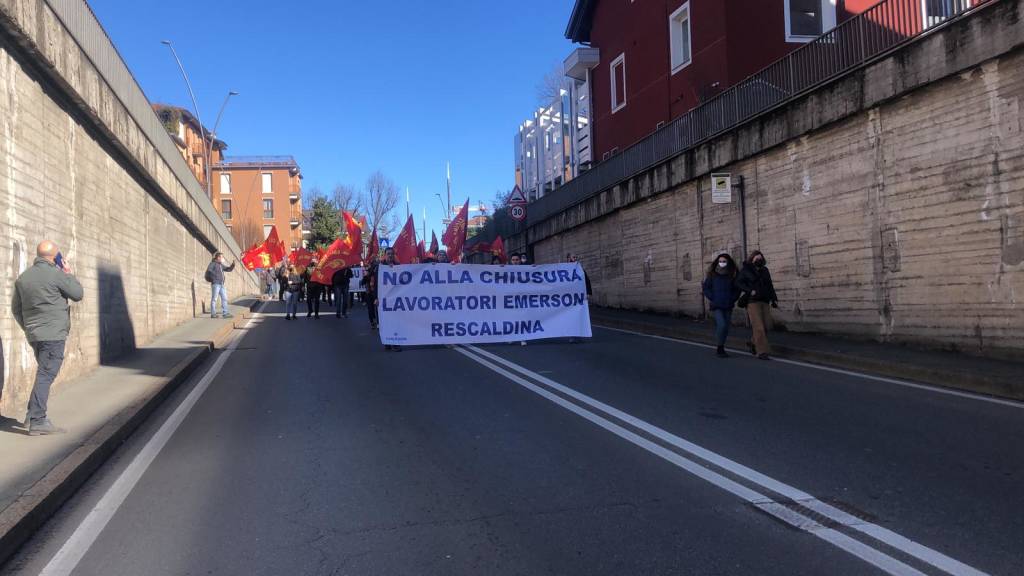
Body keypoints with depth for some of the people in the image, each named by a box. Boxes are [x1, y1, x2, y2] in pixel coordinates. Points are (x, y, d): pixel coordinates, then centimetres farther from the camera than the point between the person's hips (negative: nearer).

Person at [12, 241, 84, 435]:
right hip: (53, 334, -8)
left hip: (34, 335, 8)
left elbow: (16, 308, 17)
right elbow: (78, 294, -2)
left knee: (45, 372, 21)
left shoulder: (23, 277, 11)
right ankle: (37, 421, -9)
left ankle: (32, 414, 19)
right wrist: (68, 273, 8)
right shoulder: (56, 274, -12)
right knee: (46, 375, -7)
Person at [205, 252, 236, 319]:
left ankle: (225, 313, 5)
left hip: (221, 284, 8)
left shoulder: (221, 265, 21)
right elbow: (208, 270, -17)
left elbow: (229, 269, 27)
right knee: (214, 298, -6)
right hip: (215, 284, -8)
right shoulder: (213, 263, -2)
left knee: (224, 298, 4)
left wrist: (233, 265, 9)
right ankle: (213, 314, -4)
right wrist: (215, 275, -27)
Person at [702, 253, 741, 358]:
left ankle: (720, 348, 19)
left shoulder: (732, 276, 5)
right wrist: (712, 298, -6)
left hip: (728, 306, 3)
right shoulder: (712, 275, -1)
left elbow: (737, 289, 12)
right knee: (721, 325, -18)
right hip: (716, 306, -3)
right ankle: (720, 348, -6)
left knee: (726, 327, 5)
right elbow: (705, 287, 1)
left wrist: (732, 299, 0)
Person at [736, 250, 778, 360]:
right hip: (752, 301, -6)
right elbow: (738, 282, -5)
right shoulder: (746, 270, 1)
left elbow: (770, 286, 18)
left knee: (767, 325, 2)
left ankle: (754, 344, 23)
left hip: (764, 301, 6)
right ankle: (761, 351, -10)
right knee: (759, 327, -12)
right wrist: (750, 290, -18)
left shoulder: (765, 270, 16)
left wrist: (774, 299, 10)